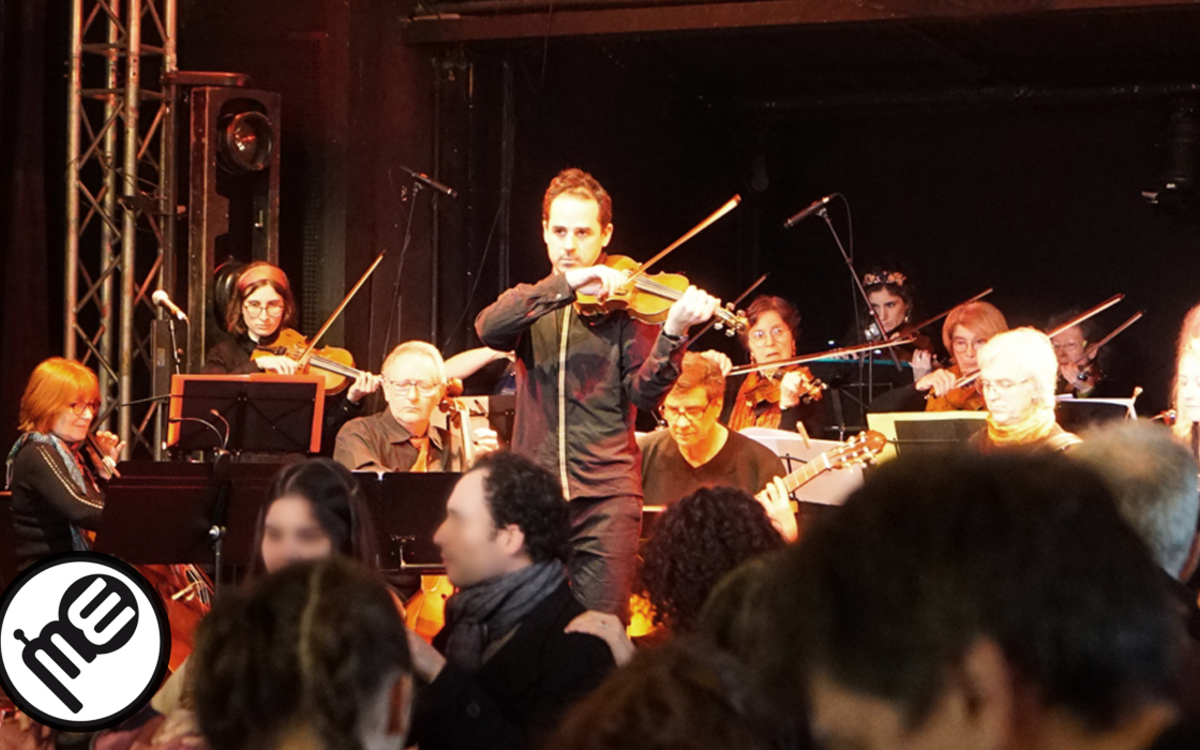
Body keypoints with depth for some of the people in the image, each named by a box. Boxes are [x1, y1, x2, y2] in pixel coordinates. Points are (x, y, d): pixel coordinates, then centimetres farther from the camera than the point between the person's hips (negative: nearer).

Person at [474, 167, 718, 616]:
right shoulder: (531, 304, 13)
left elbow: (644, 394, -5)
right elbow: (488, 329, -11)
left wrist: (673, 333, -22)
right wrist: (566, 284, -20)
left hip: (606, 495, -2)